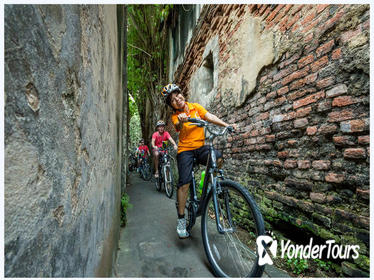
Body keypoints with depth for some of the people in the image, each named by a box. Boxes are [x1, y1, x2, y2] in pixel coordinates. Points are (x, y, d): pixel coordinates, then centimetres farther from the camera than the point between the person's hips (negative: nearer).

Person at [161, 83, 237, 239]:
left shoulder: (196, 107, 4)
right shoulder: (175, 116, -4)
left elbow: (210, 117, -8)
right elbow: (178, 127, -26)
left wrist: (227, 125, -23)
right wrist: (181, 122, -50)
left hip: (200, 147, 2)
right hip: (185, 150, -2)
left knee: (218, 158, -28)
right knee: (184, 183, -10)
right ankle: (181, 219, 5)